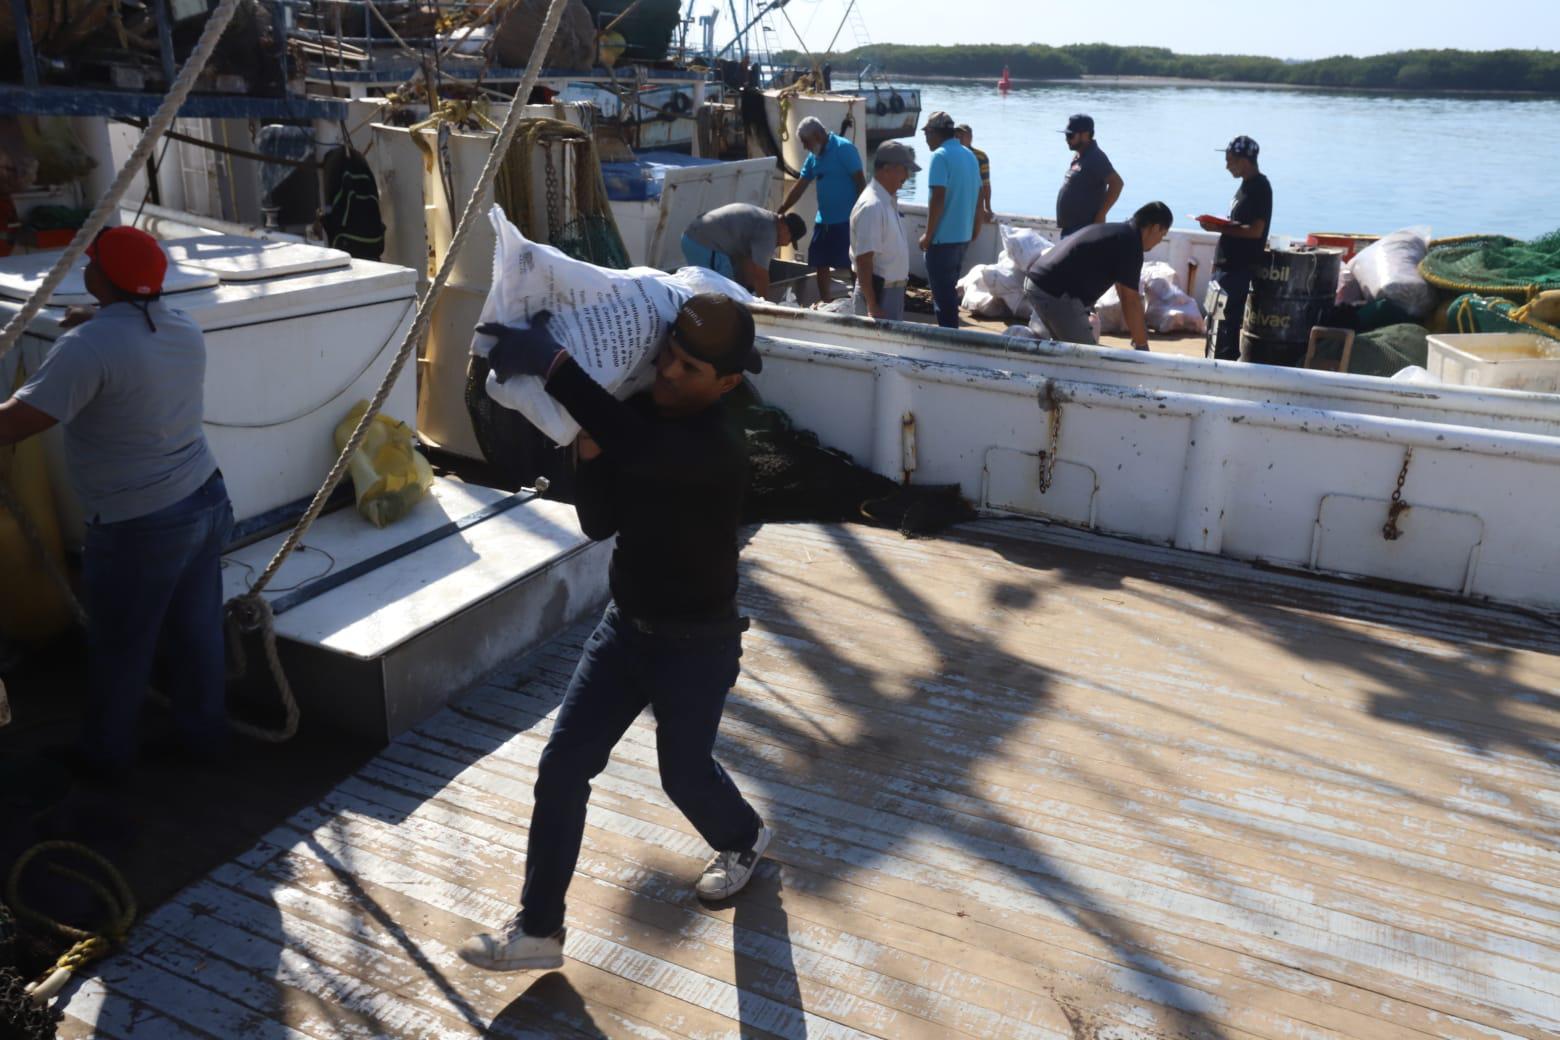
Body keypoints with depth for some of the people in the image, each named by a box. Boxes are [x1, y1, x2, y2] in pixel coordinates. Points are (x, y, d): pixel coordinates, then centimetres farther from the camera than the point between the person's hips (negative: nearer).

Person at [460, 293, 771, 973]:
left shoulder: (716, 453, -28)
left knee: (684, 771, 14)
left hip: (697, 644, -6)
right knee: (562, 767, 2)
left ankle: (743, 839, 50)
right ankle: (538, 929, 17)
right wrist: (589, 450, -22)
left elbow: (639, 449, -49)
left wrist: (550, 363, -48)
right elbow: (601, 523, -4)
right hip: (626, 626, 7)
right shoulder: (644, 415, -4)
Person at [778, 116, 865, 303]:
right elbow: (799, 187, 14)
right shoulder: (813, 156, 11)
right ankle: (824, 304, 23)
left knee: (854, 265, -3)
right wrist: (779, 213, 11)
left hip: (847, 219, -8)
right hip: (824, 220, 8)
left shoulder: (844, 148, -12)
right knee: (820, 263, 11)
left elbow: (860, 182, -14)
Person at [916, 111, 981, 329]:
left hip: (943, 238, -8)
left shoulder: (940, 156, -14)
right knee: (950, 290, 20)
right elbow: (977, 194, 16)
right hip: (963, 236, 8)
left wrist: (928, 235, -13)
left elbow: (938, 198, -21)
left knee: (942, 294, -1)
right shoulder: (969, 155, 11)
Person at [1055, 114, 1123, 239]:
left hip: (1085, 229, -10)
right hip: (1070, 228, 10)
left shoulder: (1095, 158, -15)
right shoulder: (1078, 156, 13)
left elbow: (1117, 183, -24)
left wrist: (1100, 215, -22)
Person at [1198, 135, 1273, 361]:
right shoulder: (1246, 184, 15)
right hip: (1229, 263, 10)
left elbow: (1255, 230, -21)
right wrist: (1218, 224, 10)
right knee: (1217, 322, 14)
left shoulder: (1259, 187, -14)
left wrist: (1219, 228, -18)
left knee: (1226, 324, -7)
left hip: (1240, 268, -10)